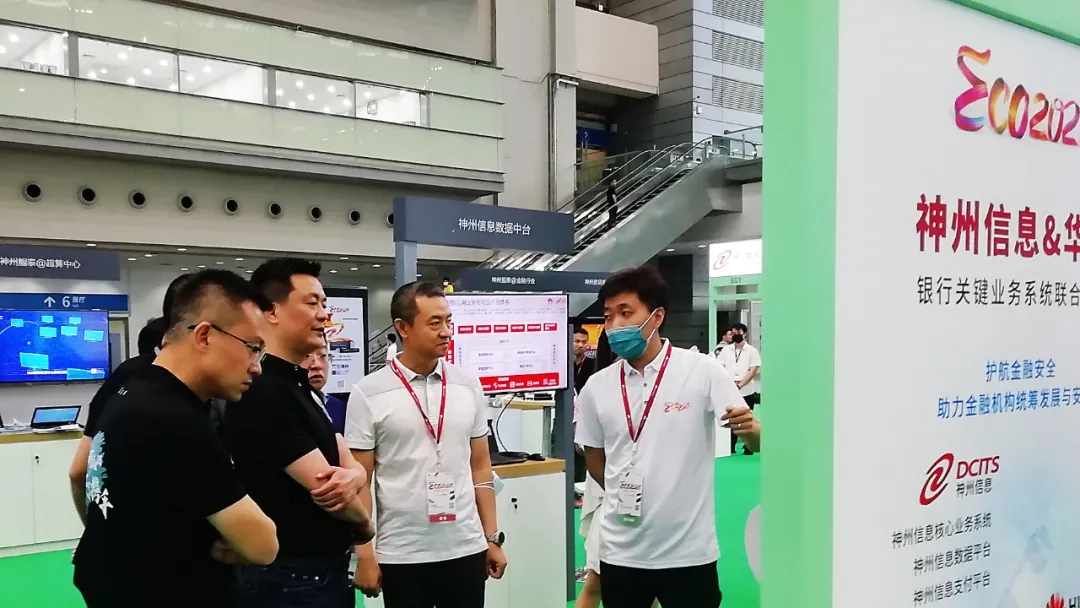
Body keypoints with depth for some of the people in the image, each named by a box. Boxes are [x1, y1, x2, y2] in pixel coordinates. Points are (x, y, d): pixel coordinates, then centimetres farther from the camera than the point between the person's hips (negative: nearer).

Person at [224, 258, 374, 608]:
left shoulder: (302, 387, 10)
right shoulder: (262, 392, -19)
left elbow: (353, 468, 7)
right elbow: (322, 485, -21)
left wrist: (351, 479, -17)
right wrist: (365, 526, -1)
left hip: (326, 571, 9)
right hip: (290, 580, -9)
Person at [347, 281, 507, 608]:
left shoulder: (469, 386, 3)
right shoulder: (368, 393, -7)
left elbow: (480, 467, 9)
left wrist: (492, 537, 8)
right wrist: (364, 554, -6)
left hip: (466, 548, 3)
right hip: (401, 554, -2)